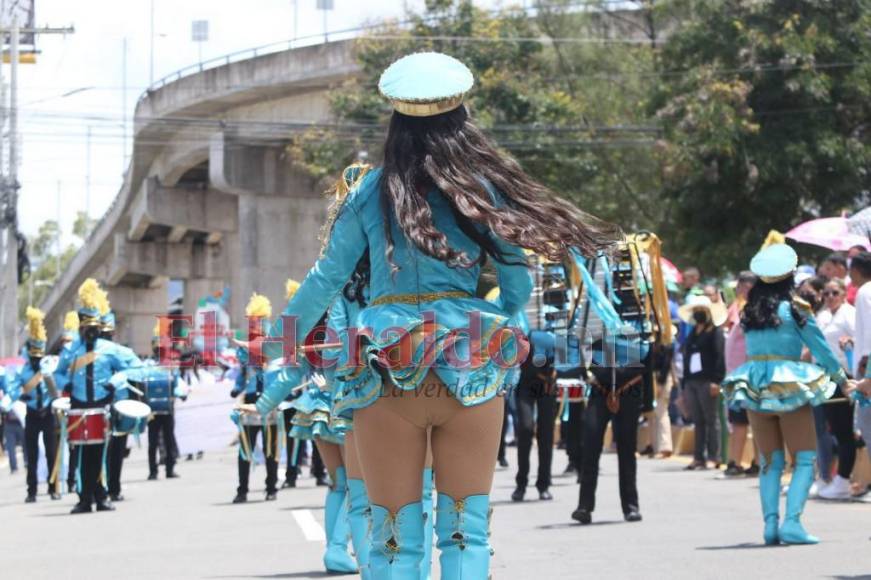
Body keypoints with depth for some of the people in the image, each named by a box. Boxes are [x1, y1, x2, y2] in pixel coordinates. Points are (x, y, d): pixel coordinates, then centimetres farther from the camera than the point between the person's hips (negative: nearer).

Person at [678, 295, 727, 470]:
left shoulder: (715, 332, -1)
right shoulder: (692, 334, 20)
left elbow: (719, 357, -10)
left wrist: (716, 381, -18)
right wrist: (685, 382, 12)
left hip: (707, 381, -7)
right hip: (691, 381, 7)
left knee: (710, 420, -6)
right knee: (698, 422, 6)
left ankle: (713, 457, -6)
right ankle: (698, 457, 6)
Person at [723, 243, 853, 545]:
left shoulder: (750, 311, 5)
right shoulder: (795, 308, -6)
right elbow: (821, 348, 1)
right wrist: (842, 378, 15)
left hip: (754, 386, 4)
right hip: (790, 388, -4)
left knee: (770, 462, 11)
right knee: (805, 459, 2)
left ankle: (770, 523, 1)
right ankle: (792, 522, -12)